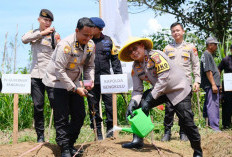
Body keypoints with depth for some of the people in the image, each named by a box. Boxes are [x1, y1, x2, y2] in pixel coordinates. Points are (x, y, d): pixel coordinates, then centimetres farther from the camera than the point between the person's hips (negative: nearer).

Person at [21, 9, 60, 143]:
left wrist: (57, 42, -17)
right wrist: (42, 32, -12)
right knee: (38, 106, 3)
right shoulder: (34, 33, 14)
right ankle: (40, 135, 13)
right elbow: (24, 39, -9)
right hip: (36, 75, 2)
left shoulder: (54, 35, 6)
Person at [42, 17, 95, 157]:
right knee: (62, 118, -7)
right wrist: (75, 89, -25)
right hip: (57, 83, -7)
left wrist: (90, 80, -10)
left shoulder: (91, 45, -2)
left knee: (80, 115, 5)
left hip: (73, 83, 7)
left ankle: (71, 145, 19)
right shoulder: (66, 45, -25)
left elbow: (90, 66, 10)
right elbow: (59, 71, -25)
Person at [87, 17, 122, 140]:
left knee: (110, 105, 1)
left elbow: (115, 58, 12)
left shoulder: (108, 41, 9)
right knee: (93, 107, 5)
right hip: (91, 81, 0)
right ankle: (98, 133, 14)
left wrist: (118, 75, 5)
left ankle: (110, 131, 14)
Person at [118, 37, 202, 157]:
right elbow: (137, 90, -5)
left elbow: (163, 79, -29)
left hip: (179, 90, -6)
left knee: (186, 121, -12)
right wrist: (133, 102, -26)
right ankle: (137, 140, -5)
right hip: (160, 91, 7)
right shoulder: (135, 67, -2)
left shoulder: (155, 56, -23)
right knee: (138, 105, -11)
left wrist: (150, 99, -32)